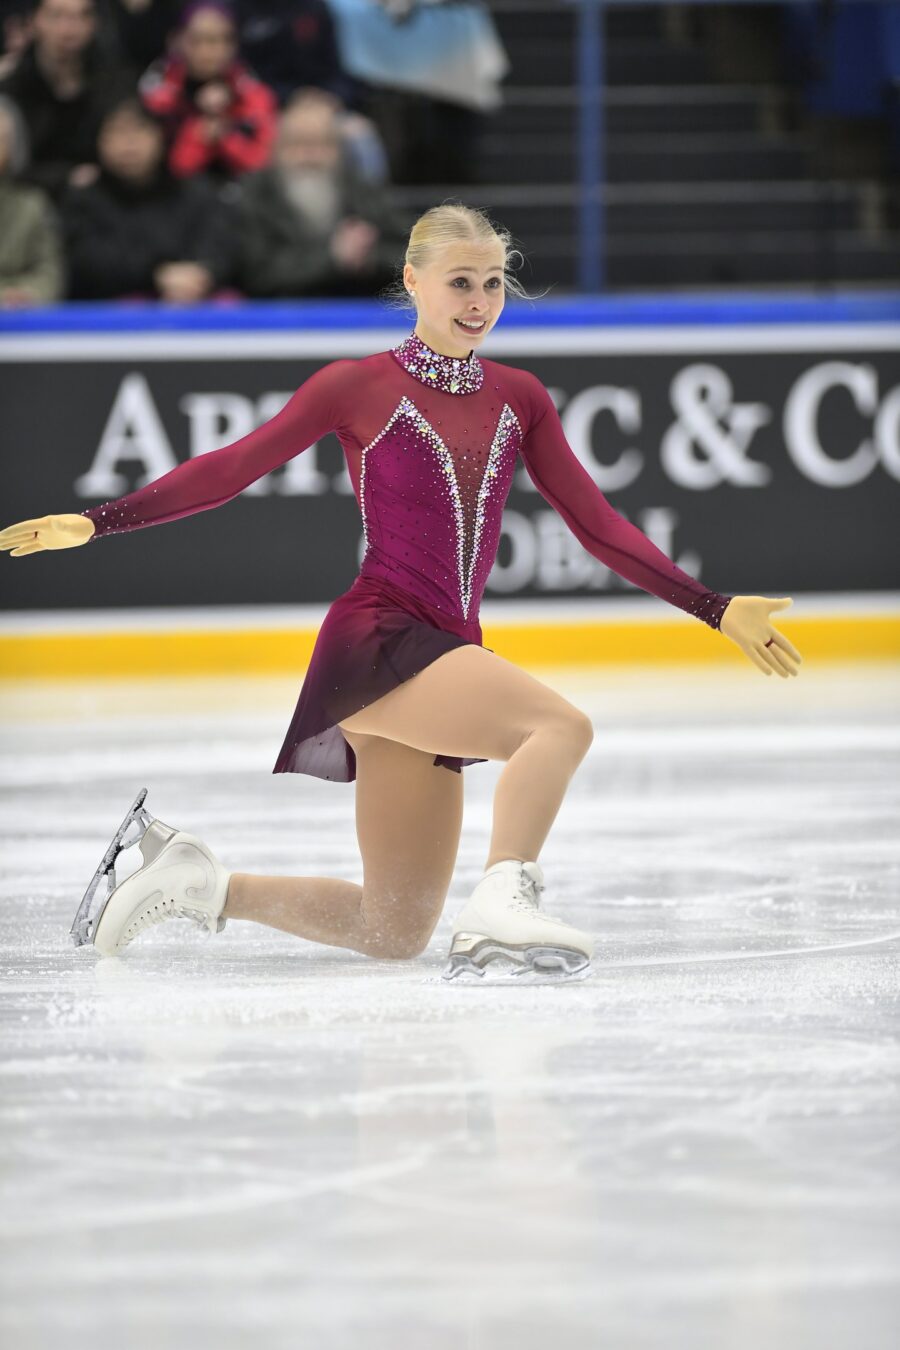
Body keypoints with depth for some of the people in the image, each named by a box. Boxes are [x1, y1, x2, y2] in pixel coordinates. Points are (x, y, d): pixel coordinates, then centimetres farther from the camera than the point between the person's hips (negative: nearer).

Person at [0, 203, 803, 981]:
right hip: (376, 640, -7)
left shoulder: (518, 399, 14)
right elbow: (230, 470, -2)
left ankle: (196, 881, 20)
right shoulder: (360, 387, 0)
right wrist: (94, 523, -11)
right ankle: (505, 899, -43)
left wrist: (715, 610, 9)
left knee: (396, 935, 7)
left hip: (446, 656, 7)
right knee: (562, 724, -31)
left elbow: (598, 525, 15)